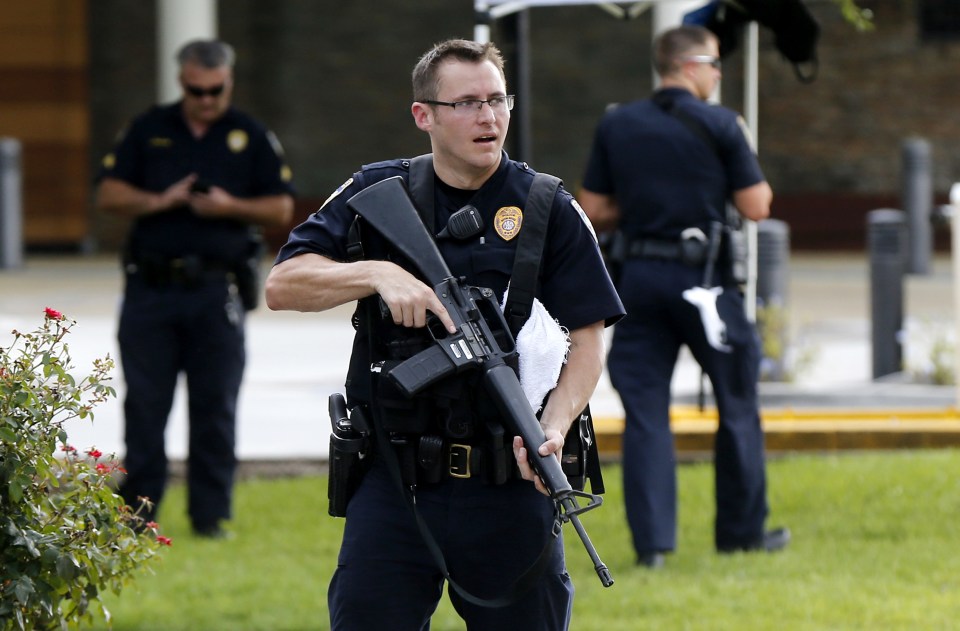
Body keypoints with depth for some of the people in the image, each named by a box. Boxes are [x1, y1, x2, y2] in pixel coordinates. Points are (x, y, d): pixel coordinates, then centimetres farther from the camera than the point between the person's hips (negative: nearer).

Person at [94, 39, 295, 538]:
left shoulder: (251, 138, 7)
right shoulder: (148, 130, 9)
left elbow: (281, 209, 5)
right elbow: (108, 194, 5)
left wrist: (230, 207, -12)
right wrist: (160, 201, -11)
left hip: (216, 290, -1)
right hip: (150, 286, 1)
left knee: (216, 407, 0)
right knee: (144, 405, 1)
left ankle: (210, 513, 6)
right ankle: (137, 510, 8)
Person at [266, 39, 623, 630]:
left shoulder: (551, 212, 3)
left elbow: (587, 337, 1)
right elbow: (282, 285, 0)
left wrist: (554, 426, -17)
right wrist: (379, 274, -16)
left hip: (509, 488, 0)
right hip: (392, 485, 0)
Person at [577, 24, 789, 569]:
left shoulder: (616, 126, 6)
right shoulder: (721, 125, -6)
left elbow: (594, 212, 7)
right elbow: (757, 206, -5)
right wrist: (745, 156, 12)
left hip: (639, 278, 3)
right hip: (702, 276, -3)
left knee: (645, 412, 4)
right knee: (737, 405, 12)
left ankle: (651, 540, -4)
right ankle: (742, 530, 18)